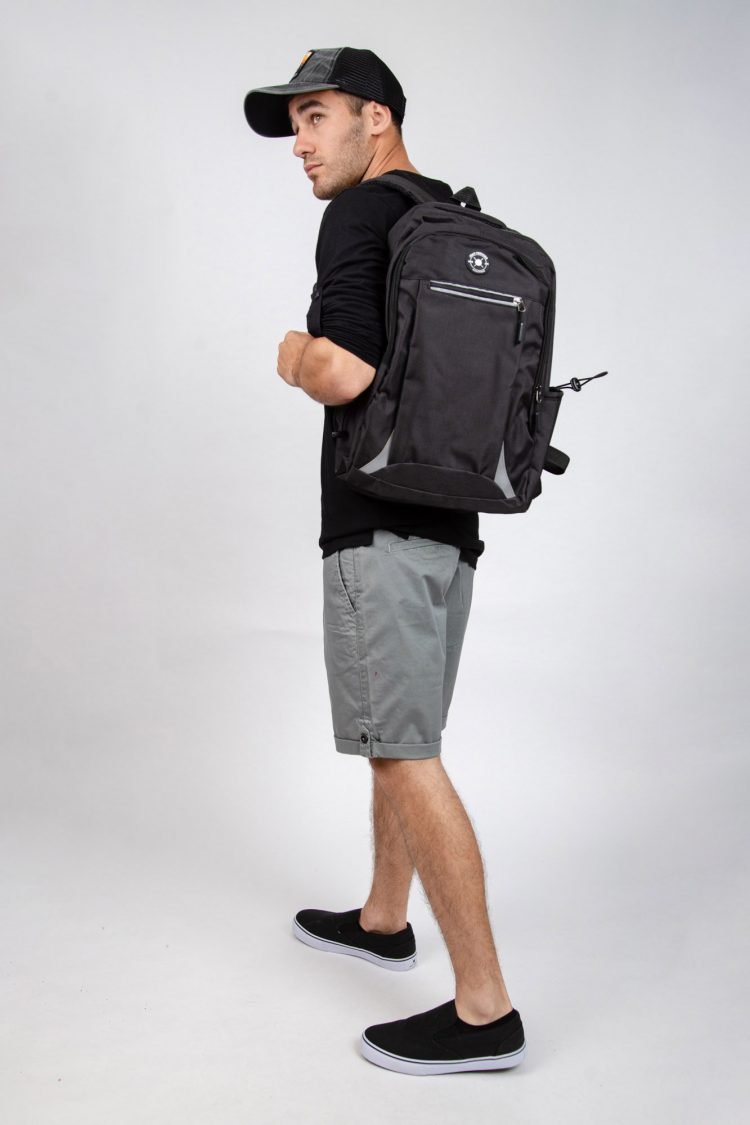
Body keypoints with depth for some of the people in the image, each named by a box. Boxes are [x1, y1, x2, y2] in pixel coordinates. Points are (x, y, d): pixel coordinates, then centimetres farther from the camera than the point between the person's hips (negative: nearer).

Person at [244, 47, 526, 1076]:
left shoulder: (363, 213, -9)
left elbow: (343, 374, -22)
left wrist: (294, 355, 0)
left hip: (380, 528, -9)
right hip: (452, 526, 9)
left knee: (405, 753, -6)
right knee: (397, 737, 20)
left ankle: (485, 1009, 0)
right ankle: (383, 920, 37)